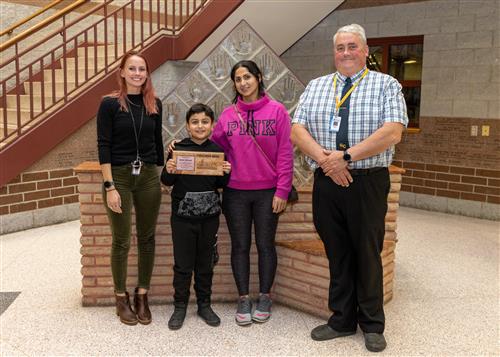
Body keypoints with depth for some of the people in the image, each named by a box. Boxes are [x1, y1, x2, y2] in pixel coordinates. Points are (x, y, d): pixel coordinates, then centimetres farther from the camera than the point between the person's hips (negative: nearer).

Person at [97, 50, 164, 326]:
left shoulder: (154, 104, 6)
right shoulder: (110, 103, -5)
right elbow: (103, 146, -8)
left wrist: (163, 175, 11)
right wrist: (110, 186, -14)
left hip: (148, 177, 4)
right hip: (119, 177, -3)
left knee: (146, 239, 9)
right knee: (121, 241, 5)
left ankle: (142, 296, 23)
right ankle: (121, 298, 21)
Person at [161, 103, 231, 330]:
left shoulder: (217, 150, 2)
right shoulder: (178, 149, -4)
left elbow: (220, 185, 8)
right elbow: (167, 182, 1)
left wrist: (225, 173, -12)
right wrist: (168, 171, -20)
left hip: (209, 216, 2)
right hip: (182, 216, -2)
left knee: (205, 263, 13)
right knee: (183, 264, 7)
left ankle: (204, 305, 28)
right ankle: (180, 306, 22)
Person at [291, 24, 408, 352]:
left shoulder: (387, 85, 2)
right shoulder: (316, 87, 13)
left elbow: (392, 132, -12)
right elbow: (297, 130, 3)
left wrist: (345, 157, -17)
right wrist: (324, 159, -14)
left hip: (368, 182, -3)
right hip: (326, 182, 3)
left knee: (368, 254, 5)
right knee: (337, 254, 11)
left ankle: (373, 325, 22)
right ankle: (342, 320, 25)